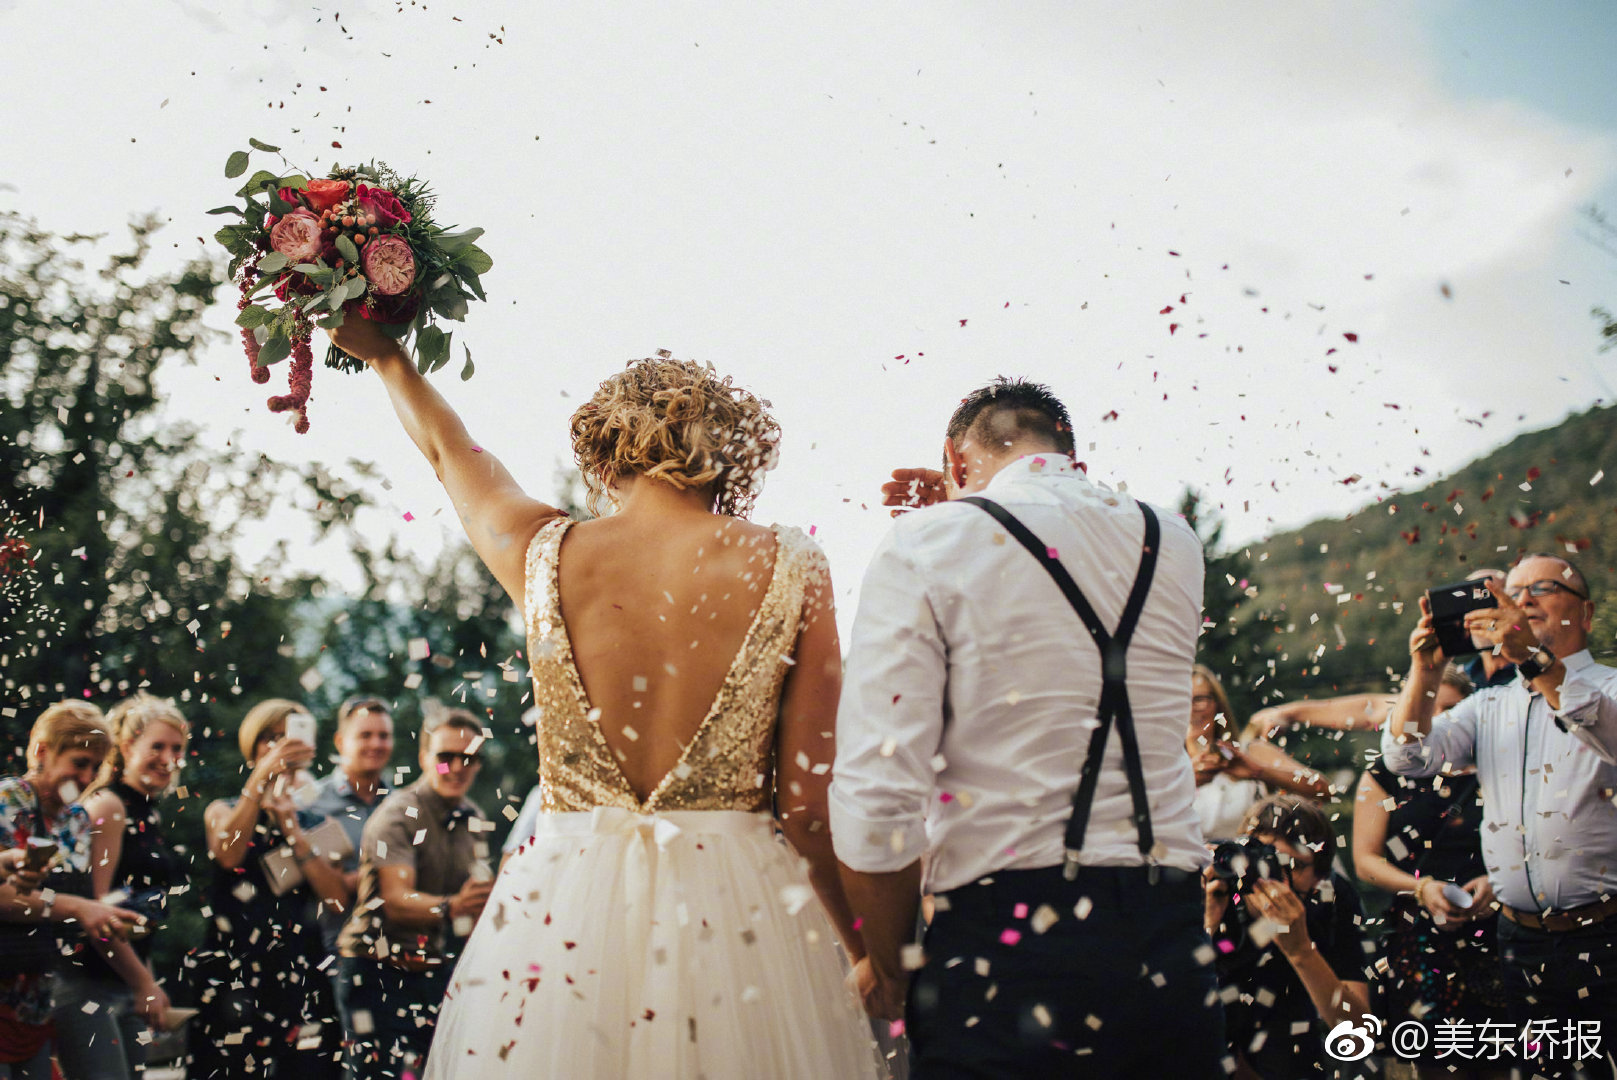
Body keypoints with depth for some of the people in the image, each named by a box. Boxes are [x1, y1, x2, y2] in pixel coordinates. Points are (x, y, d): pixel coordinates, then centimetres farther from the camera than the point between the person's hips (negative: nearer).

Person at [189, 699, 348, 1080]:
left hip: (300, 974, 2)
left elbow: (336, 895, -1)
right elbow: (227, 854, -14)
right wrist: (262, 776, -20)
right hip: (234, 973, -2)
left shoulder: (312, 823, 16)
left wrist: (292, 828, -6)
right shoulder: (224, 811, 11)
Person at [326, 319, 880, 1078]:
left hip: (558, 923, 2)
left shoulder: (546, 556, 0)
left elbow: (451, 451, 22)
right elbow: (812, 804, -6)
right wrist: (875, 955, 7)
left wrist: (384, 355, 42)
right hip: (739, 914, -1)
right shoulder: (787, 570, -6)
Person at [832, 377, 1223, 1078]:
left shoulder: (926, 546, -7)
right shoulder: (1175, 547, 7)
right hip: (1169, 943, 5)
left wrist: (891, 965, 1)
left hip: (1003, 944, -4)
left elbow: (873, 805, -13)